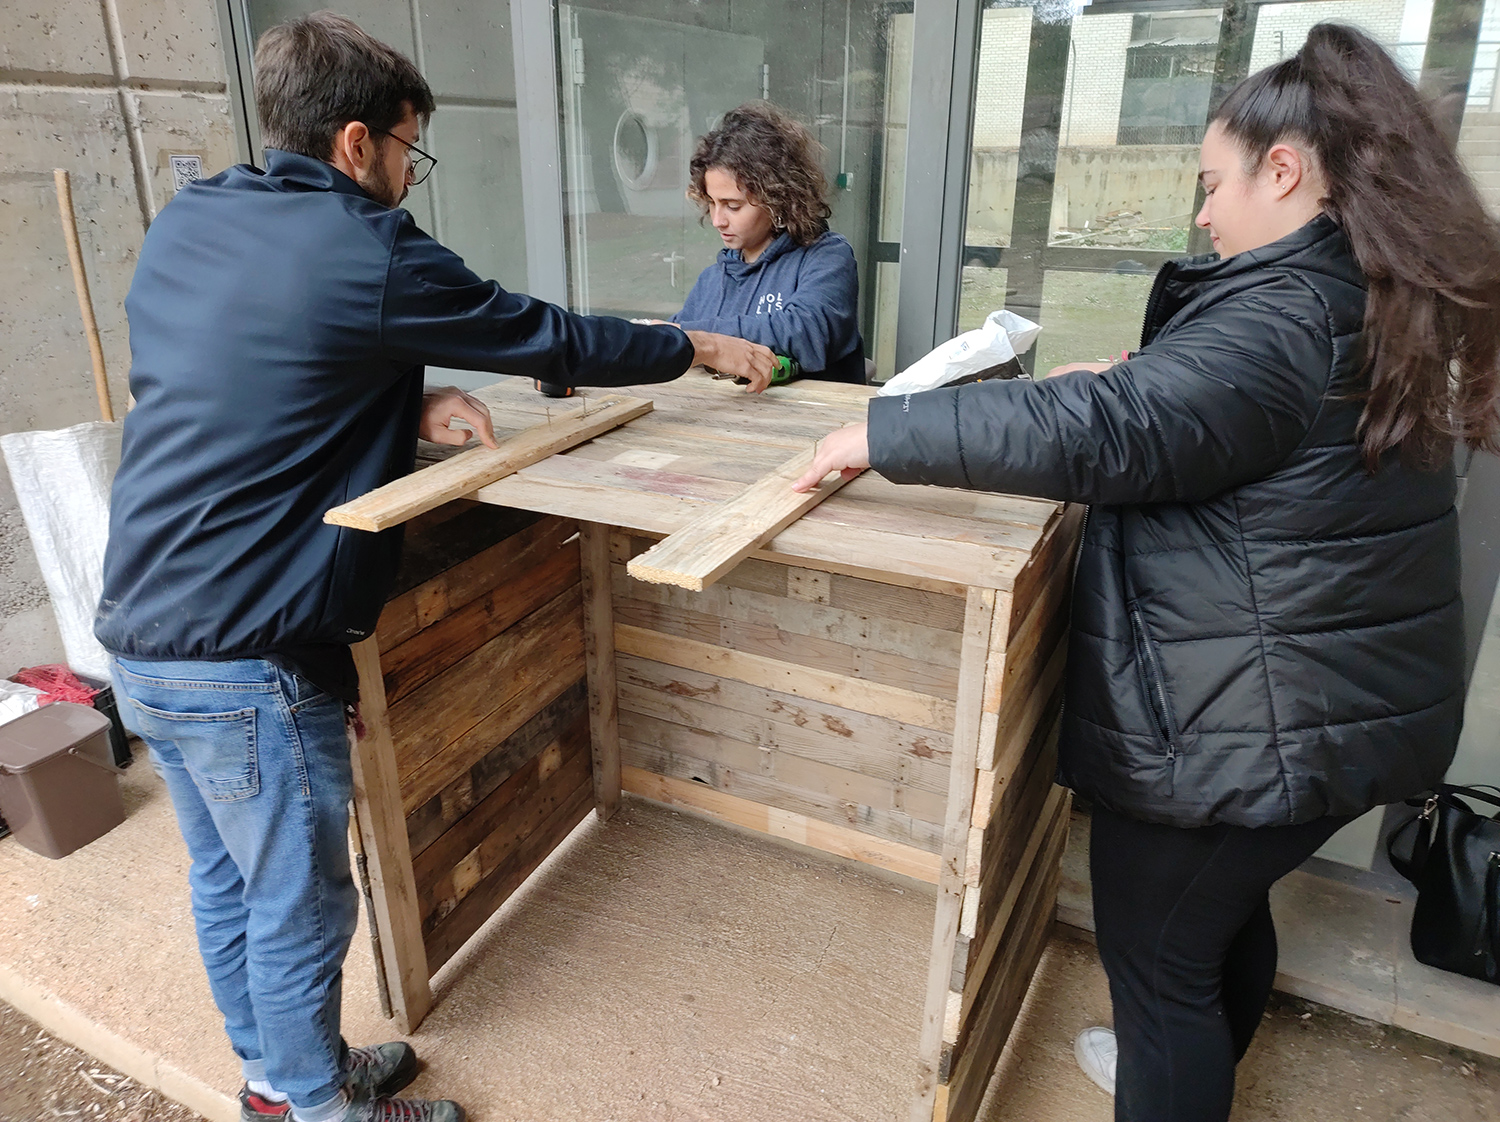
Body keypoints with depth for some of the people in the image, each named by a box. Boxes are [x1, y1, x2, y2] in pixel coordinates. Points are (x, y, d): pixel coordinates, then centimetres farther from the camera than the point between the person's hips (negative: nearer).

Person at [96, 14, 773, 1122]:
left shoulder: (181, 226, 7)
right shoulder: (366, 252, -17)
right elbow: (552, 338, -8)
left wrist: (409, 406, 1)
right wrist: (700, 346, 6)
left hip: (142, 633, 9)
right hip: (250, 660, -9)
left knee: (227, 880, 23)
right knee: (301, 907, 11)